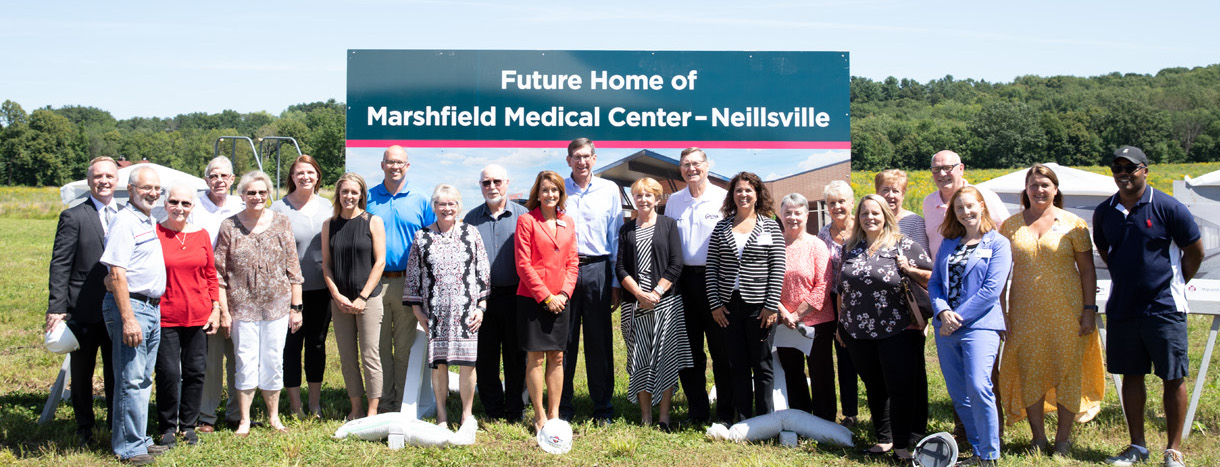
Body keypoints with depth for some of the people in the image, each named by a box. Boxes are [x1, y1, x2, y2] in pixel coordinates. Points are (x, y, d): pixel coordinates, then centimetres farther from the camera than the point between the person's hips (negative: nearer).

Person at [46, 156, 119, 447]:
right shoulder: (73, 217, -4)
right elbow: (60, 266, -6)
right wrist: (56, 308, -12)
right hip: (84, 311, -3)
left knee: (116, 372, 10)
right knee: (82, 373, 11)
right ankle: (84, 428, 25)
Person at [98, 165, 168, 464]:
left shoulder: (149, 222, 16)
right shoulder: (125, 221, -12)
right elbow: (117, 273, -19)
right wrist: (128, 318, -23)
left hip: (153, 308, 9)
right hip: (131, 306, -9)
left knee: (143, 380, 14)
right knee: (131, 380, -4)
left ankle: (139, 439, 22)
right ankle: (129, 447, 2)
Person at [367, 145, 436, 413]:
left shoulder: (420, 201, 6)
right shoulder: (368, 198, 7)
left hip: (408, 283, -1)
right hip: (375, 282, 1)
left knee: (405, 346, 4)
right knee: (379, 346, 3)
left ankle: (404, 404, 13)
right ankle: (384, 403, 12)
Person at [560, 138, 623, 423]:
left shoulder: (609, 190, 9)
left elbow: (616, 237, 9)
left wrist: (616, 281, 5)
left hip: (597, 270, 0)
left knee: (599, 340, 3)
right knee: (564, 338, 3)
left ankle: (602, 407, 12)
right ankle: (563, 406, 12)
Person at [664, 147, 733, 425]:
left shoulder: (724, 198, -1)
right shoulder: (673, 201, 12)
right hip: (684, 279, 4)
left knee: (721, 349, 1)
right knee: (689, 349, 8)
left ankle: (725, 412, 11)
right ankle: (697, 411, 18)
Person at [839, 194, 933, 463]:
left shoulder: (904, 246, -1)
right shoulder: (849, 248, 11)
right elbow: (842, 287, 18)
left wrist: (909, 270, -15)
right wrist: (841, 322, 17)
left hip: (897, 331, -4)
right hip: (857, 333, 4)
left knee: (901, 388, -2)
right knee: (874, 387, 14)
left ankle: (903, 444, 9)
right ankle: (883, 439, 26)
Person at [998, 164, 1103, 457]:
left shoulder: (1073, 224, 2)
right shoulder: (1010, 226, 7)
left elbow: (1087, 269, 3)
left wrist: (1089, 309, -4)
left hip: (1066, 311, -2)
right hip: (1025, 312, 2)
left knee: (1068, 371, 3)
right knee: (1029, 373, 4)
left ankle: (1063, 439, 16)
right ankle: (1038, 438, 18)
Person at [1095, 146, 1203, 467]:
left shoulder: (1168, 208, -9)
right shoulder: (1104, 212, 4)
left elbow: (1195, 251, 0)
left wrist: (1174, 283, 10)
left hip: (1163, 306, -4)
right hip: (1121, 307, 4)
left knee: (1173, 378, 2)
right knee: (1131, 376, 10)